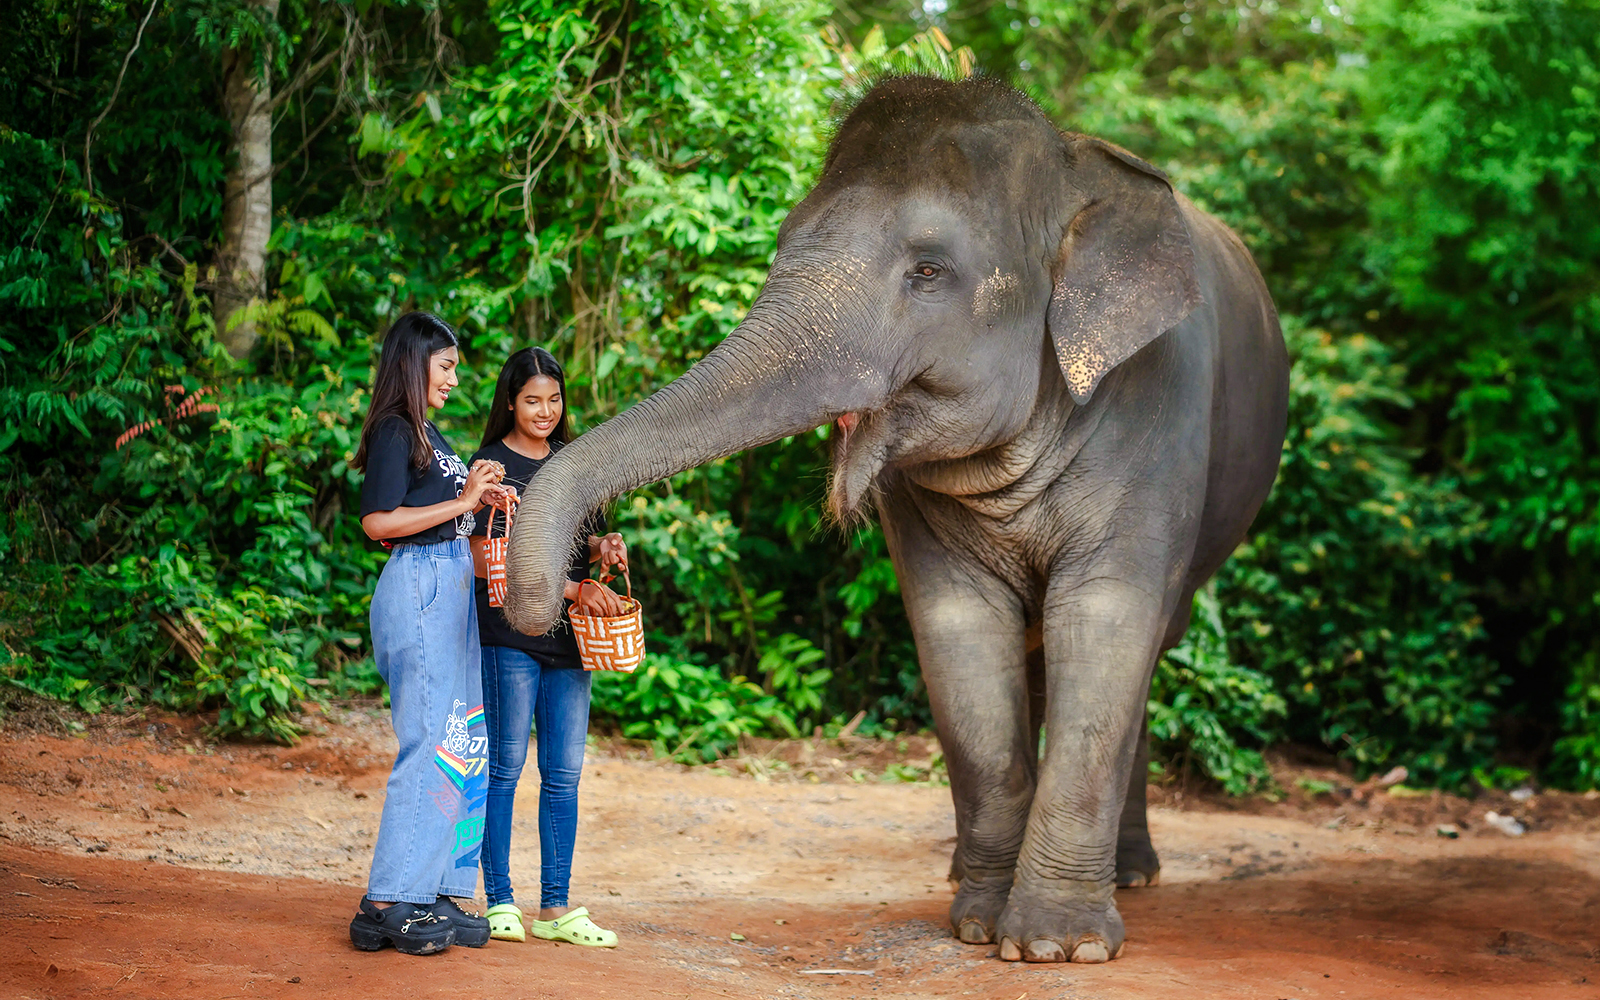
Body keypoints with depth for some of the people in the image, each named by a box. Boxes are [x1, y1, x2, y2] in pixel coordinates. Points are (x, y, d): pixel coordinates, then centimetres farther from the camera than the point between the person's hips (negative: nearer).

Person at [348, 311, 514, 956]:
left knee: (463, 745, 8)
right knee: (432, 746, -11)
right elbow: (378, 521, -17)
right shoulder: (395, 432, -8)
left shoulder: (428, 434, 19)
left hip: (452, 586, 10)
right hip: (418, 587, -10)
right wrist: (461, 502, -14)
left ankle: (438, 894, 12)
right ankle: (387, 906, -9)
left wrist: (480, 499, 9)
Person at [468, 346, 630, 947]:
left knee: (564, 775, 5)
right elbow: (486, 562, -13)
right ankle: (499, 902, 6)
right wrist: (573, 589, -18)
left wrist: (603, 548, 0)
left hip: (570, 640, 6)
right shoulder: (491, 466, -4)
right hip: (510, 636, -6)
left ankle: (554, 908, 10)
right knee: (506, 768, -2)